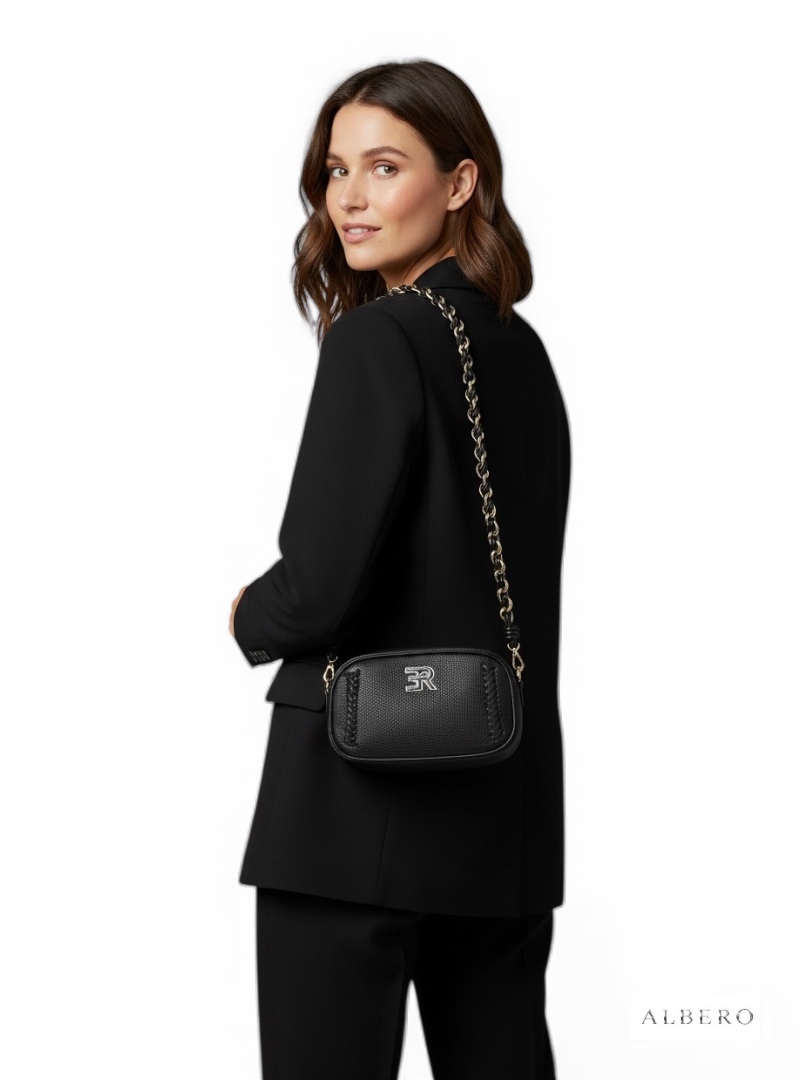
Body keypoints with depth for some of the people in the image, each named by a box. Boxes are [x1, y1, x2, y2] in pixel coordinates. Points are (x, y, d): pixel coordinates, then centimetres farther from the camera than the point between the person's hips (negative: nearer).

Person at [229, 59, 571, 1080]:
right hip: (508, 804, 8)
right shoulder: (521, 350, 10)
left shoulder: (375, 341, -13)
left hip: (362, 799, -8)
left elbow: (323, 587, -19)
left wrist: (249, 619, 2)